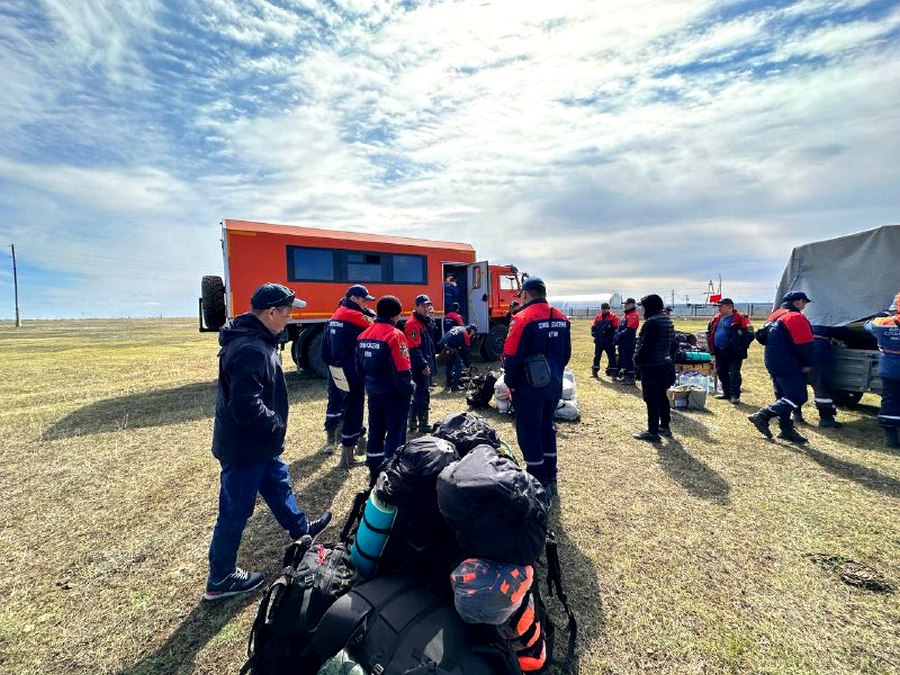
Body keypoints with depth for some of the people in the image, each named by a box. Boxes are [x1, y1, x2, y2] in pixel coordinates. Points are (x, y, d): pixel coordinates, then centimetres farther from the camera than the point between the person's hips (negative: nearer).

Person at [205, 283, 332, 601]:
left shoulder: (256, 340, 6)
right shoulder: (250, 349, -29)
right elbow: (247, 407, -33)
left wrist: (273, 425, 12)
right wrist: (276, 424, -16)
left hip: (258, 444, 10)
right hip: (244, 448, -10)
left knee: (278, 483, 26)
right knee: (235, 512, 7)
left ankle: (301, 529, 48)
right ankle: (220, 580, 28)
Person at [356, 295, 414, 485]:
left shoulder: (363, 335, 5)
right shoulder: (395, 335, -19)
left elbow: (360, 367, 11)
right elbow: (402, 371, -23)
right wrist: (409, 388, -6)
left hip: (373, 393, 8)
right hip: (394, 394, -7)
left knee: (375, 433, 18)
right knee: (395, 435, 5)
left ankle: (374, 474, 30)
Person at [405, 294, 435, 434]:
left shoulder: (426, 321, 15)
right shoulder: (413, 323, -16)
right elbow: (413, 349, -22)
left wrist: (429, 363, 19)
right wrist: (423, 365, -21)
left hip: (425, 363, 10)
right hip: (418, 366, -10)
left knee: (417, 393, 15)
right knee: (423, 394, -7)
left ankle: (413, 422, 25)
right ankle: (423, 424, 0)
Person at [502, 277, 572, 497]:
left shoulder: (523, 318, -16)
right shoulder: (561, 318, 6)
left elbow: (512, 356, -17)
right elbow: (566, 353, 12)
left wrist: (511, 383, -3)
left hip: (530, 387, -7)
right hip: (554, 385, 7)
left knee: (529, 432, 4)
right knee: (547, 427, 20)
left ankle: (539, 484, 11)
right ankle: (550, 480, 29)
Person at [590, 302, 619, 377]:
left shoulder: (613, 317, -1)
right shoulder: (597, 317, 11)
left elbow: (616, 328, -7)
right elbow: (593, 327, 14)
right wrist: (594, 333, -3)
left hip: (609, 342, -3)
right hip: (599, 341, 4)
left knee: (611, 357, 2)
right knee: (597, 356, 9)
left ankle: (612, 371, 11)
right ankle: (594, 371, 18)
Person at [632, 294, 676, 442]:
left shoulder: (652, 322, -19)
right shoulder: (667, 320, 11)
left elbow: (646, 346, -21)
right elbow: (670, 342, 16)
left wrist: (637, 359, -8)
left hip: (651, 366, -10)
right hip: (665, 363, 10)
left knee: (651, 399, -3)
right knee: (662, 396, 19)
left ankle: (653, 432, 3)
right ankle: (665, 426, 31)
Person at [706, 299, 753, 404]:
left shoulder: (740, 319, -10)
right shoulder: (716, 319, 10)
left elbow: (749, 334, -13)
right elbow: (709, 331, 20)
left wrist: (741, 348, -15)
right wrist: (711, 347, 12)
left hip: (733, 352, -7)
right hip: (719, 352, 7)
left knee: (734, 374, -4)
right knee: (721, 373, 14)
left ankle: (735, 396, 4)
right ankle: (726, 393, 27)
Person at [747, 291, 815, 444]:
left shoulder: (775, 316, 15)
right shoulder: (797, 318, -14)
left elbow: (765, 338, 21)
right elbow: (804, 344, -17)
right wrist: (808, 364, -7)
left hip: (773, 363, 10)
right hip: (789, 366, -10)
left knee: (784, 396, 14)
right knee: (798, 397, -7)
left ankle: (787, 429, 18)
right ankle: (763, 415, -13)